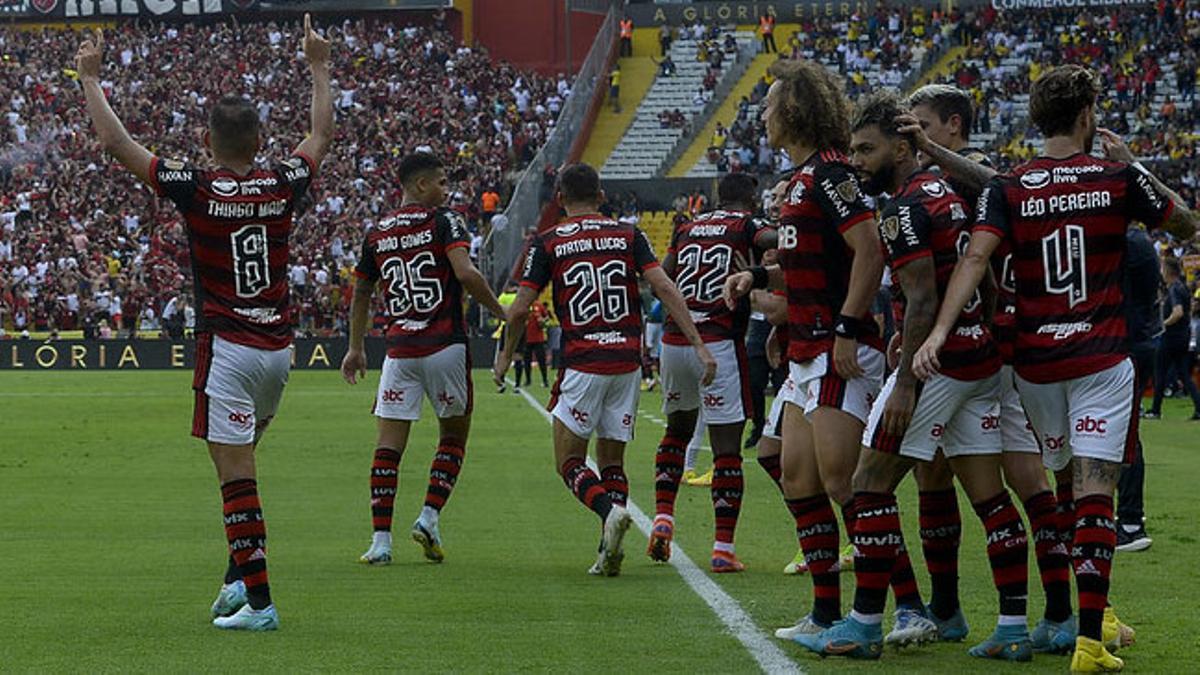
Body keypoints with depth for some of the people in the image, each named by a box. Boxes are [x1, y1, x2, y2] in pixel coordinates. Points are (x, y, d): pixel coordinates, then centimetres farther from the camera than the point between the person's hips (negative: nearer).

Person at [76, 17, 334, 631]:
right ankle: (240, 576, 18)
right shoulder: (282, 186, 1)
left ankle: (258, 601, -8)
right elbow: (322, 134, 22)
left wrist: (90, 78, 6)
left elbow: (115, 142, -5)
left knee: (236, 475, -5)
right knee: (239, 462, 23)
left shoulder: (195, 189, -10)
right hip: (278, 346, 5)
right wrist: (319, 66, 33)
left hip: (226, 347, -5)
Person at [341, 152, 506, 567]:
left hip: (399, 351, 3)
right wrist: (501, 312, -6)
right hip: (446, 346, -3)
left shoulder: (376, 234, 11)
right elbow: (465, 274, -18)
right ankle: (430, 518, 1)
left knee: (388, 445, 2)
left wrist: (356, 347, 33)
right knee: (453, 435, 15)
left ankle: (381, 540, -5)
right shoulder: (444, 221, -4)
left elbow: (361, 294, 21)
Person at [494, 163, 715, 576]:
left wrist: (506, 356, 17)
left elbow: (520, 309, 0)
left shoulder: (548, 243, 1)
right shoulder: (628, 236, 6)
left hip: (582, 365, -3)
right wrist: (699, 345, -4)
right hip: (626, 363, 3)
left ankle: (610, 510, -24)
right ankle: (609, 552, 0)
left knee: (570, 463, 5)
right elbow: (664, 288, -4)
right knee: (612, 461, 14)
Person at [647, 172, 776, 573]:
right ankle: (724, 548, -4)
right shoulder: (748, 226, 0)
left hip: (673, 341, 5)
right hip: (719, 344, -5)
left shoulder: (687, 228, 15)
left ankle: (663, 519, 16)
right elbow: (777, 240, -22)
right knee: (727, 448, -1)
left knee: (678, 428, 27)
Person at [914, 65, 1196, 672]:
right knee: (1095, 491, -7)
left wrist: (939, 332, -23)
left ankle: (1093, 616, 28)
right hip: (1101, 359, -2)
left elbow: (975, 258, -16)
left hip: (1034, 362, 3)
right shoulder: (1118, 180, -3)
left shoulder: (1008, 189, -1)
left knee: (1056, 486, 18)